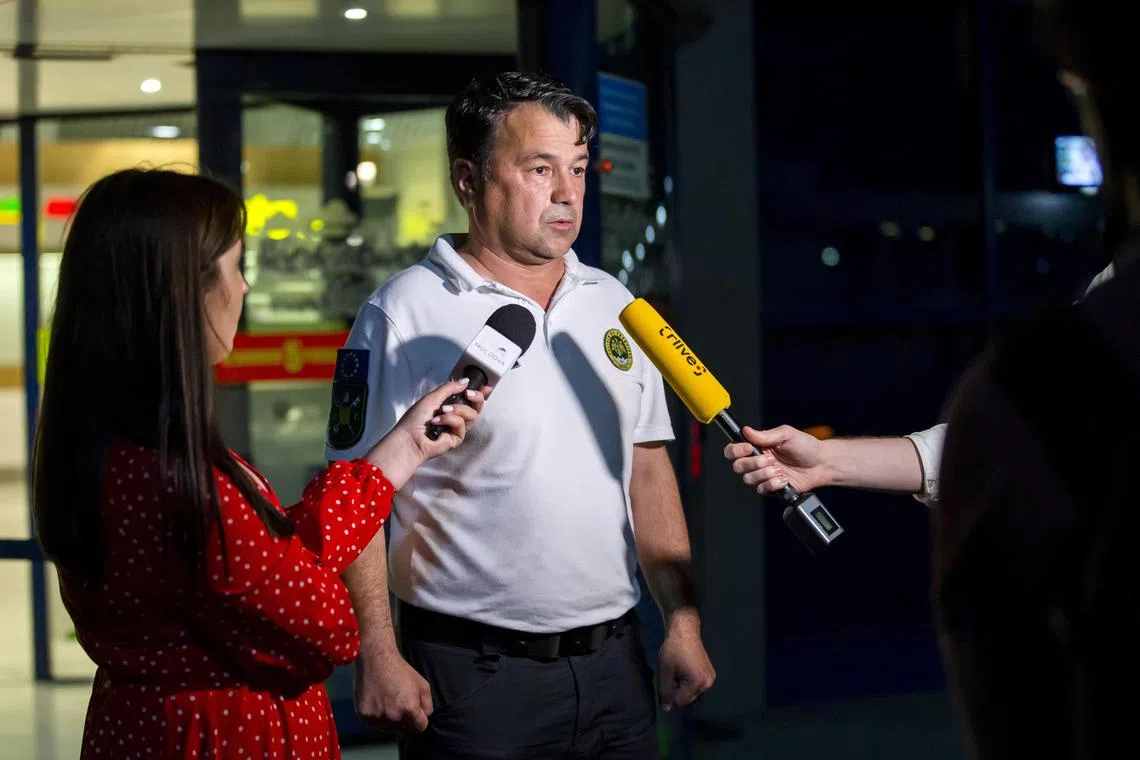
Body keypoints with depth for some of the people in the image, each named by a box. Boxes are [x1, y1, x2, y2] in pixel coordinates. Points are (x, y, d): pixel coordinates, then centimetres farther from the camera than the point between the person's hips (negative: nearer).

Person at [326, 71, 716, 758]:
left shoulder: (613, 305, 8)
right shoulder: (403, 315, -8)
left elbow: (649, 471, 11)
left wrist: (683, 625, 7)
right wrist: (379, 657, -15)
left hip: (615, 664, 5)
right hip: (472, 671, -5)